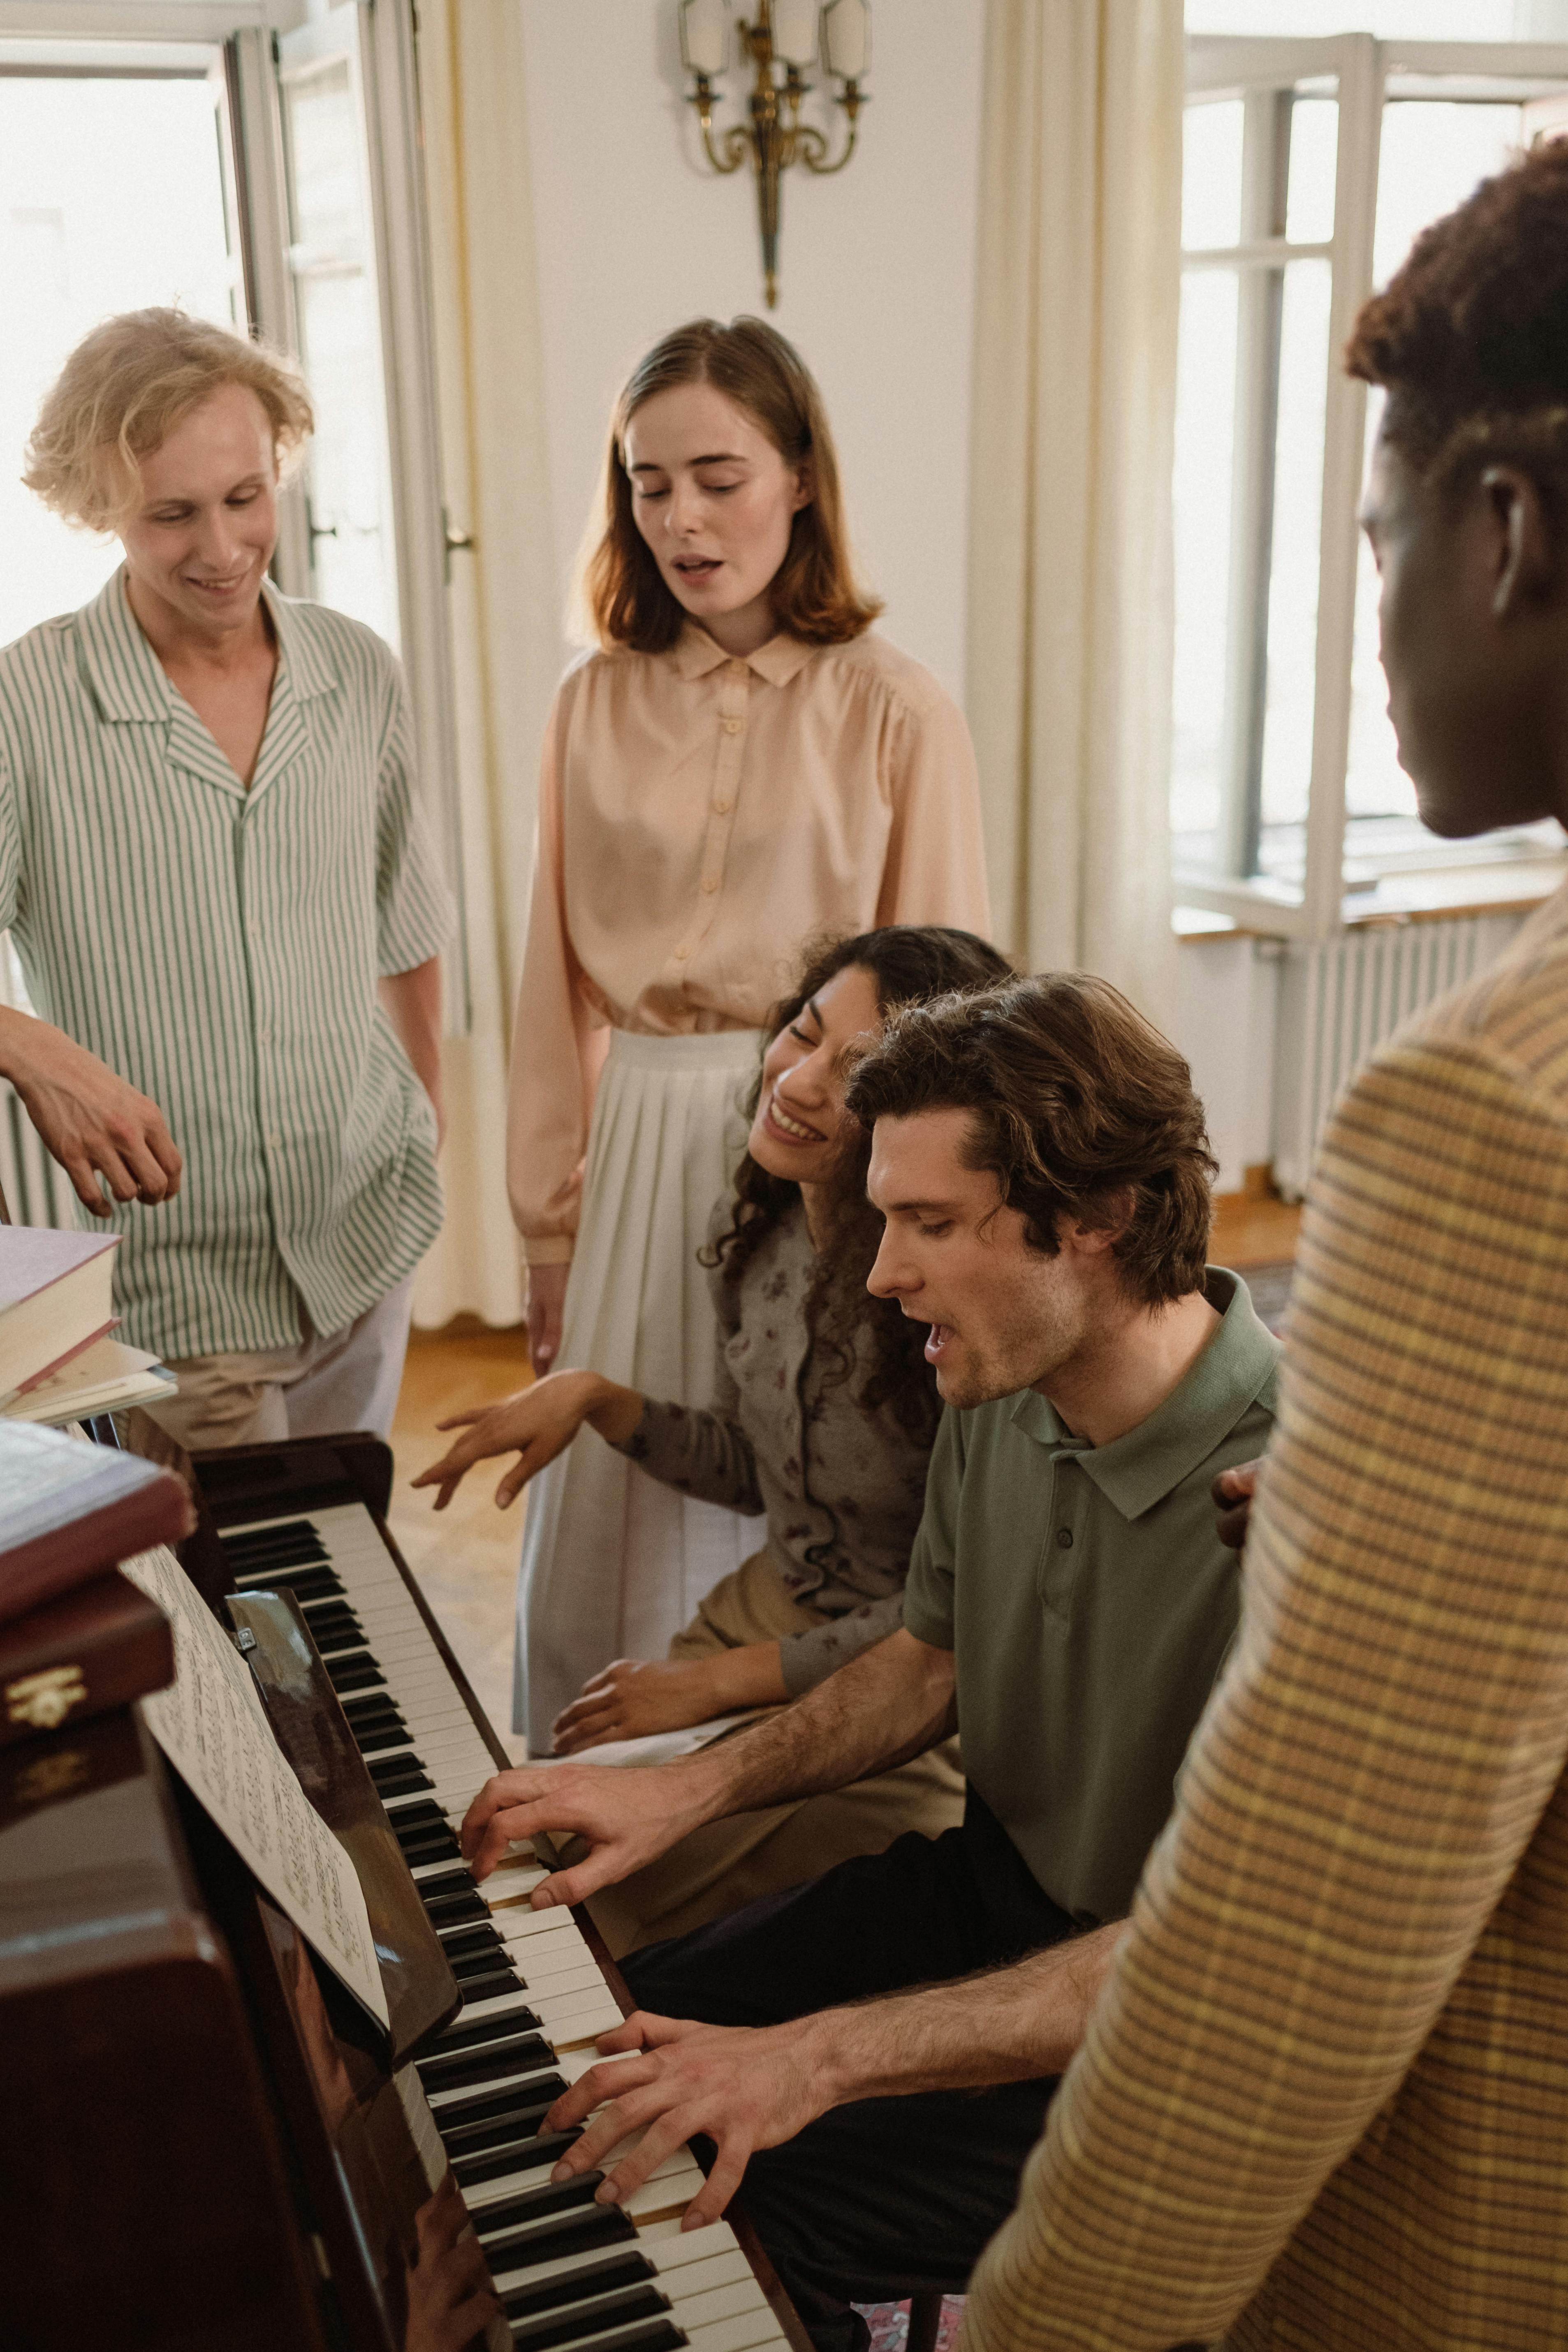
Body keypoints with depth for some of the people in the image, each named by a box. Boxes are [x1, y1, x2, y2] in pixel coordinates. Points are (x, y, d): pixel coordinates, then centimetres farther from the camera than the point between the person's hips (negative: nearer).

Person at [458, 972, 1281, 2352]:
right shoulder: (1002, 1393, -6)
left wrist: (816, 2057, -33)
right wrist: (692, 1790, -3)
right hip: (994, 1881, 7)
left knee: (722, 2208, -16)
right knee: (616, 2040, 2)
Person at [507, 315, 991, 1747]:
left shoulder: (892, 710, -6)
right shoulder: (597, 706, 4)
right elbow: (559, 984, 8)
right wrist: (553, 1227, 9)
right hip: (638, 1148, 3)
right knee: (608, 1535, 12)